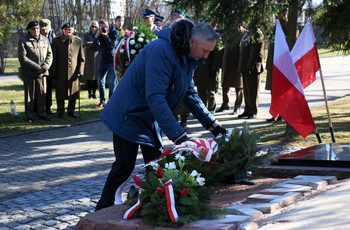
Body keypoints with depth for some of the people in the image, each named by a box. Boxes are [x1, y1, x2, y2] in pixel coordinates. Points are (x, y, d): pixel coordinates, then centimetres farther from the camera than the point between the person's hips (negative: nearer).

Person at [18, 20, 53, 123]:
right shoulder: (23, 41, -5)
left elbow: (49, 54, 8)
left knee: (42, 94, 7)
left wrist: (45, 67, -9)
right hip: (29, 73, -4)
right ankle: (29, 115, 11)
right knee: (30, 95, 3)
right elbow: (22, 57, -12)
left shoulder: (45, 40, 9)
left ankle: (42, 113, 19)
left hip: (42, 72, 4)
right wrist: (37, 67, -15)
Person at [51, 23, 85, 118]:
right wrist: (54, 72, -3)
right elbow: (54, 58, 1)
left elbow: (82, 58, 5)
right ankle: (60, 111, 17)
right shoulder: (56, 41, -1)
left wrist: (80, 71, -3)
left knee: (74, 92, 6)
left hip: (74, 72, 1)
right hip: (61, 73, -1)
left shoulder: (78, 41, 3)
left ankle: (71, 110, 21)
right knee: (60, 93, 5)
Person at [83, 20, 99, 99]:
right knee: (89, 76, -1)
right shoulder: (86, 35, 8)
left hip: (97, 57, 1)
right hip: (89, 57, 0)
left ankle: (94, 93, 6)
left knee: (96, 76, -1)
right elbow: (86, 44, -8)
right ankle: (89, 93, 4)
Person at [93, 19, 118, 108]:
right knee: (101, 82, 11)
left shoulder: (114, 32, -11)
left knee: (111, 83, -7)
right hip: (103, 60, 5)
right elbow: (95, 46, -9)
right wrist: (96, 37, -22)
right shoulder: (98, 33, -1)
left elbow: (112, 46, -20)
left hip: (112, 60, -5)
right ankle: (102, 101, 24)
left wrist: (106, 36, -28)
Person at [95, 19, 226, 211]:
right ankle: (102, 212, 9)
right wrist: (178, 135, -41)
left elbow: (189, 93, 10)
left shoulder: (188, 57, -1)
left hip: (150, 118, 9)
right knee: (125, 165, -5)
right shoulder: (161, 51, -30)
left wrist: (212, 124, 4)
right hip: (129, 115, -9)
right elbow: (155, 97, -36)